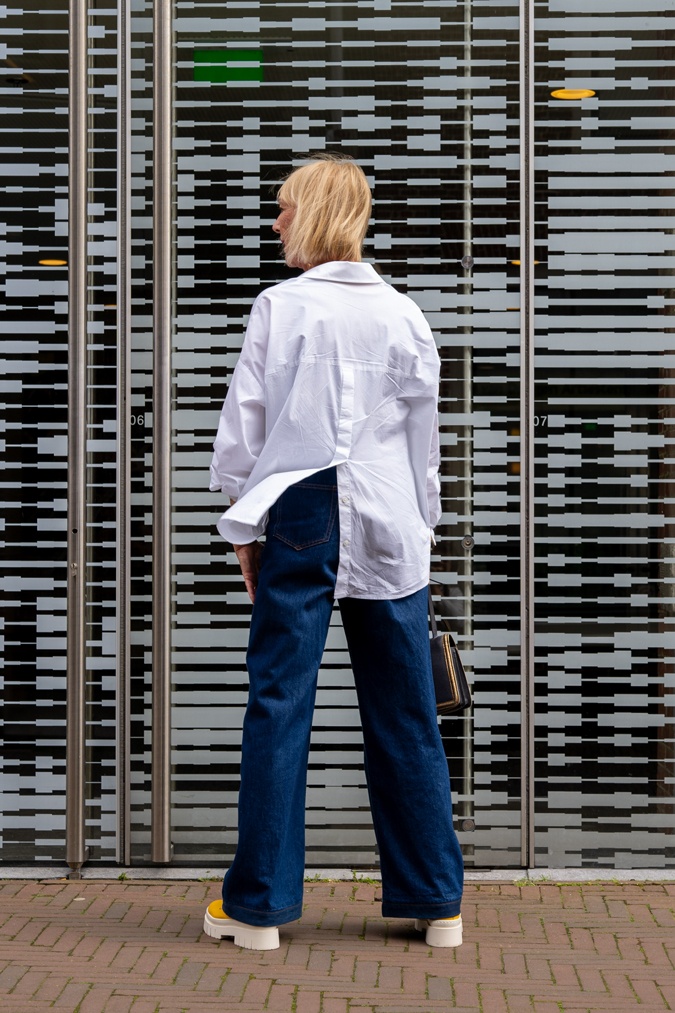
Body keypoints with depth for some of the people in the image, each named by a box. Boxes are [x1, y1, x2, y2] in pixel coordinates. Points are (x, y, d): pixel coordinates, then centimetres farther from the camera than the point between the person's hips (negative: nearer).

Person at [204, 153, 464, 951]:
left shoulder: (280, 306, -3)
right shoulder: (403, 316, 5)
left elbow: (244, 420, -1)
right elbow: (423, 436, 11)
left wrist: (242, 525, 8)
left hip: (301, 521, -2)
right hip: (385, 530, 3)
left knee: (278, 705, 3)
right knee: (404, 713, 8)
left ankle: (261, 904, 6)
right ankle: (435, 900, 14)